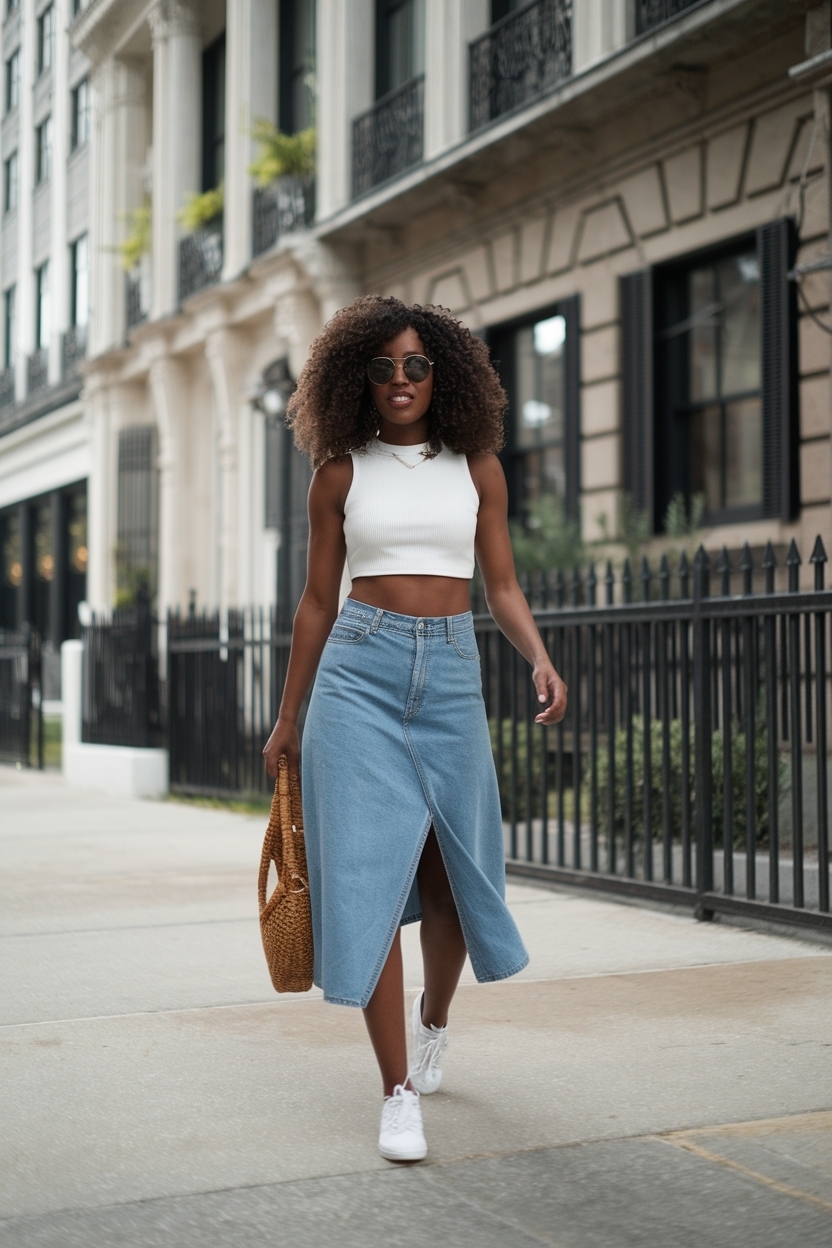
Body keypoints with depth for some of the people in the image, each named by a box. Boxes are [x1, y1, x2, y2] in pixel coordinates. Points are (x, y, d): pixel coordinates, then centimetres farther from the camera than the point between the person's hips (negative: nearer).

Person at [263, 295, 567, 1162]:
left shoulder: (476, 467, 9)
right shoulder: (341, 471, 6)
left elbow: (501, 586, 9)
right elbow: (318, 601, 10)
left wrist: (540, 659, -10)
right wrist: (288, 719, 12)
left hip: (451, 673, 2)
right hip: (361, 669, -2)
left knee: (452, 868, 9)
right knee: (369, 871, -8)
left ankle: (432, 1021, 39)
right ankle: (398, 1092, -3)